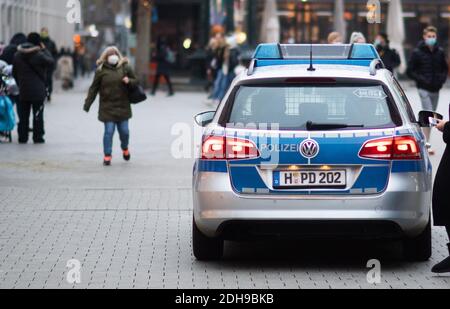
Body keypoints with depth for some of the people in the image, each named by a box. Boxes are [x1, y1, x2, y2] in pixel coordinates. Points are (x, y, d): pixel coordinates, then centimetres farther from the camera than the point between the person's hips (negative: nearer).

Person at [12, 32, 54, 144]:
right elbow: (51, 62, -3)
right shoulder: (39, 55, -15)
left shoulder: (18, 55, 5)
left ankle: (22, 137, 9)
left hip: (23, 90, 4)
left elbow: (14, 73, 11)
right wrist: (44, 50, 3)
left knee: (23, 115, 9)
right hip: (37, 91, -4)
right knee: (38, 115, 4)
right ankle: (38, 137, 4)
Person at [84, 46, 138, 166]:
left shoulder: (125, 67, 3)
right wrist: (87, 105, -2)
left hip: (123, 107, 2)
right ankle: (107, 156, 5)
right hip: (107, 108, -2)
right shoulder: (101, 70, -1)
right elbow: (93, 89, 1)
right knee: (109, 131, -5)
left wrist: (129, 81, -12)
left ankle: (125, 148, 37)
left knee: (124, 131, 7)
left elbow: (136, 81, 11)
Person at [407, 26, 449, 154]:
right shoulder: (417, 52, -6)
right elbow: (410, 71, -3)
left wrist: (442, 79, -2)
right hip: (424, 89, -5)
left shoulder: (440, 52, 6)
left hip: (436, 89, 5)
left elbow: (445, 69, 18)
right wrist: (421, 80, -14)